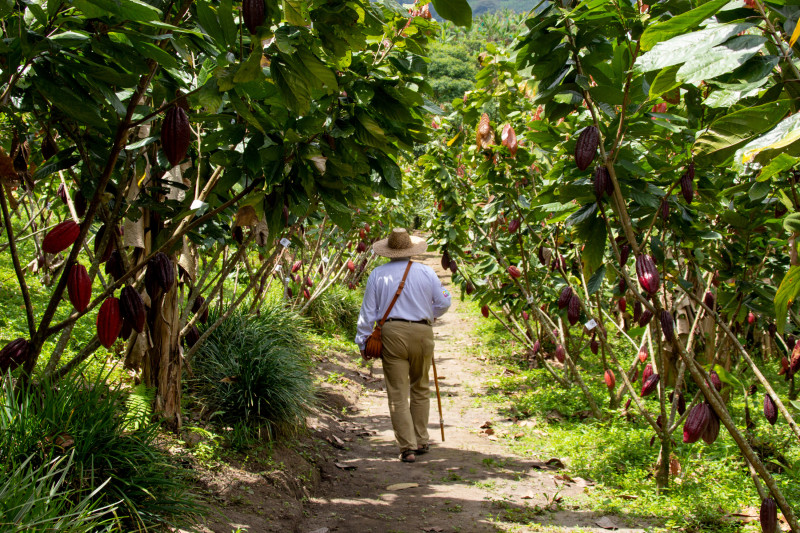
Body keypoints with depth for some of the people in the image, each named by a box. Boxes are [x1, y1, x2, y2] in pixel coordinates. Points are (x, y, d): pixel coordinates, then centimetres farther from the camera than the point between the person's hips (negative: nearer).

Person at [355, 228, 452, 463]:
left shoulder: (378, 274, 3)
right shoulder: (426, 272, 4)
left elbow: (368, 311, 3)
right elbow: (444, 303, 10)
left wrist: (363, 341, 9)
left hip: (391, 333, -1)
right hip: (422, 332, 1)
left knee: (398, 395, 2)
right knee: (420, 389, 18)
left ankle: (408, 447, -2)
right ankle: (421, 441, 23)